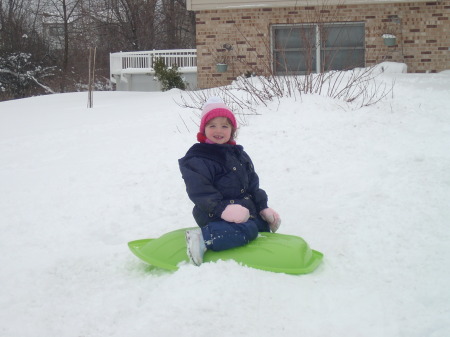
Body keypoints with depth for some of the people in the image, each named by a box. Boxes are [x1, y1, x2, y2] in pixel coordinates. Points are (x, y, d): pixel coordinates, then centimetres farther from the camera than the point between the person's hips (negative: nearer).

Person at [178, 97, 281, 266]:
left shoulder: (239, 155, 16)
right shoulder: (196, 160, -12)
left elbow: (253, 185, 20)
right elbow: (200, 192, -22)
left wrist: (263, 208, 10)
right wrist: (222, 209, -33)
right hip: (216, 216, -9)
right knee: (246, 231, -34)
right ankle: (203, 237, -41)